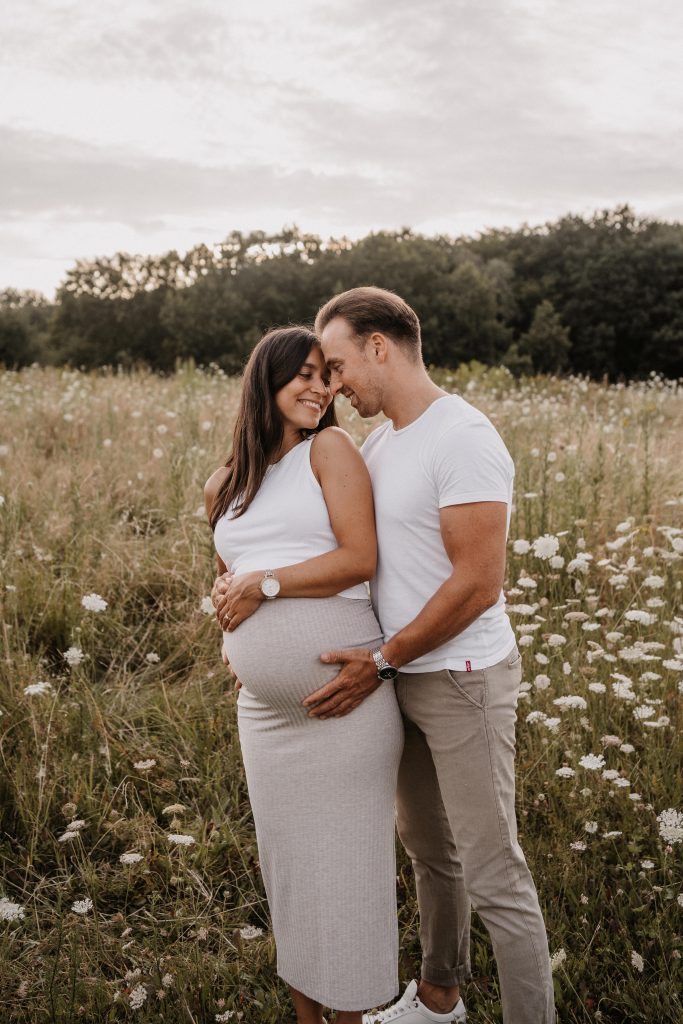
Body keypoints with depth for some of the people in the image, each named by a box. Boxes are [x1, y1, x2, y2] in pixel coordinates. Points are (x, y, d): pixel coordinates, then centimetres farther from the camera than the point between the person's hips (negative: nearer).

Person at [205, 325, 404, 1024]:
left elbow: (361, 558, -13)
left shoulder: (331, 448, -3)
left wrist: (265, 584, -11)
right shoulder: (222, 489, 14)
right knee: (284, 859, 16)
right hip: (264, 703, 5)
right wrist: (232, 635, 10)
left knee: (346, 859, 6)